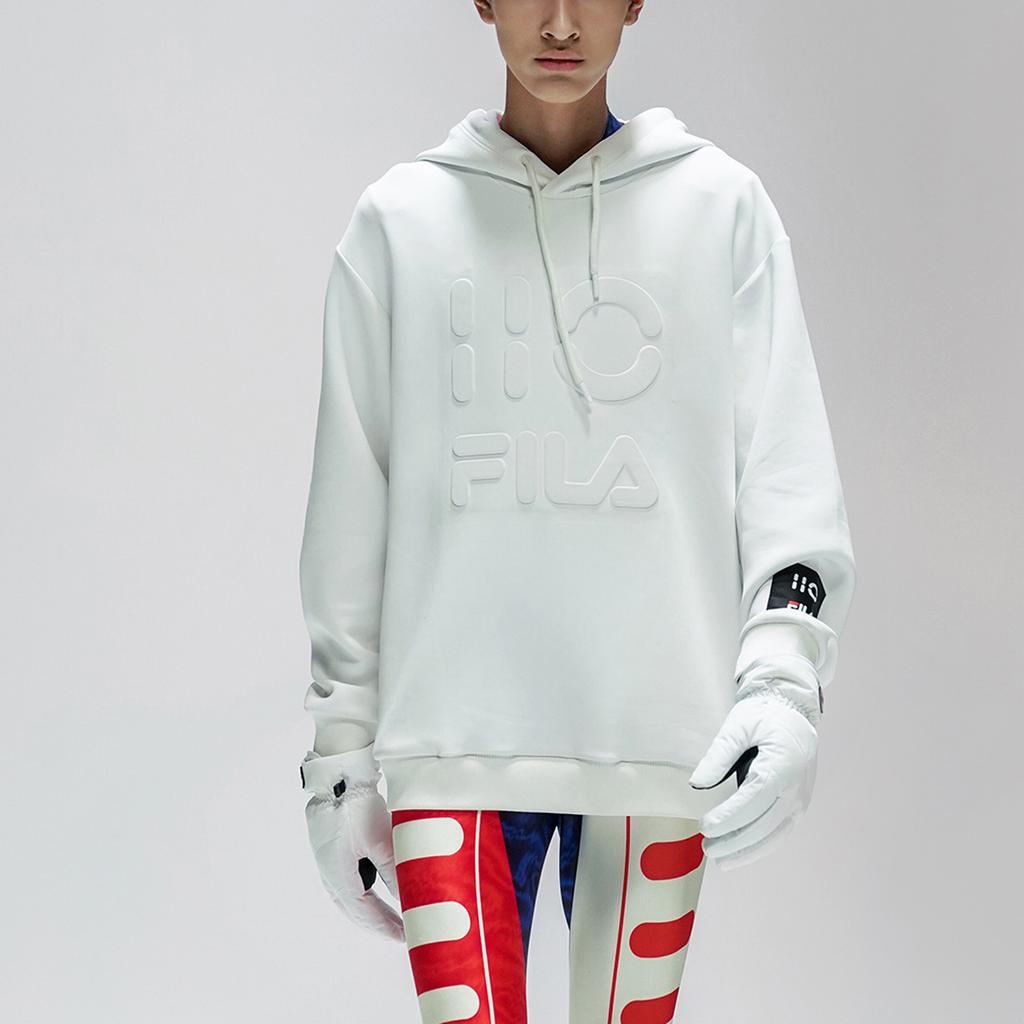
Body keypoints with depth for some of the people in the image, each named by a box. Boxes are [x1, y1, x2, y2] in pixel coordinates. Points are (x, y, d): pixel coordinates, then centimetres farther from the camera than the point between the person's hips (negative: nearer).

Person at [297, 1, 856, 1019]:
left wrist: (785, 675, -12)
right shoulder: (398, 218, 8)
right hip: (454, 737, 0)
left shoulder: (723, 205, 7)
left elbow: (787, 462, 2)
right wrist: (342, 745, 6)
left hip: (658, 737, 0)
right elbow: (350, 499, 8)